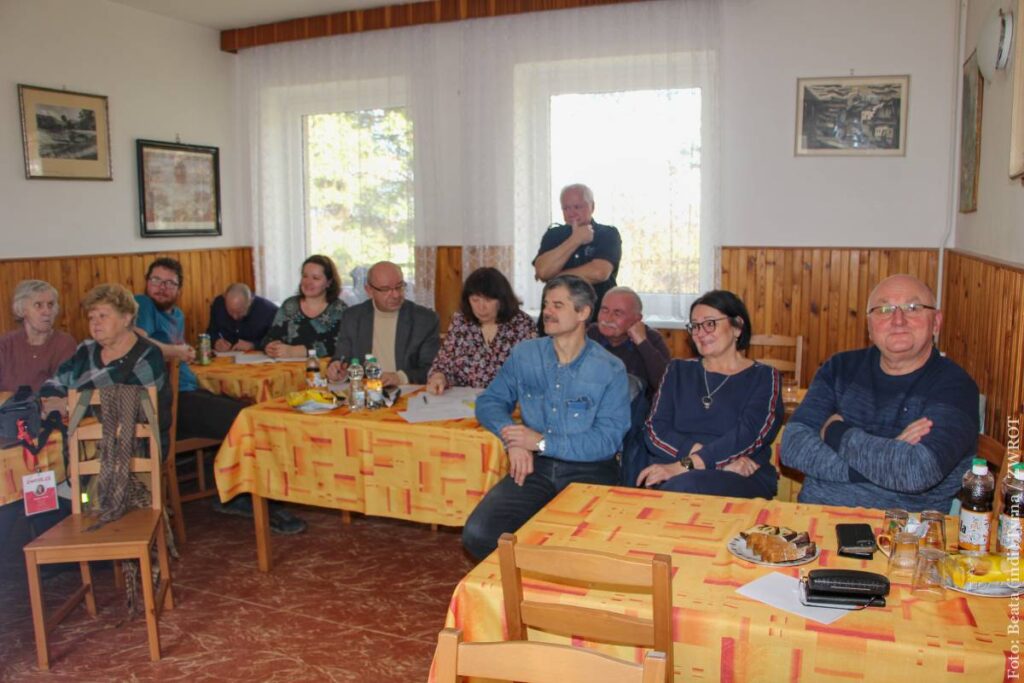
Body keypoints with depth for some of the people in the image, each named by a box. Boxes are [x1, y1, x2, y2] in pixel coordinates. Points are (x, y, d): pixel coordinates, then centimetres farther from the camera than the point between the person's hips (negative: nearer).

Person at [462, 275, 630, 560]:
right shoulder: (524, 354, 9)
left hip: (588, 471, -3)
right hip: (535, 466, 3)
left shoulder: (610, 370, -3)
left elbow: (608, 439, -10)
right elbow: (489, 402, 13)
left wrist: (542, 442, -14)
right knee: (478, 534, -20)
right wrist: (513, 438, -8)